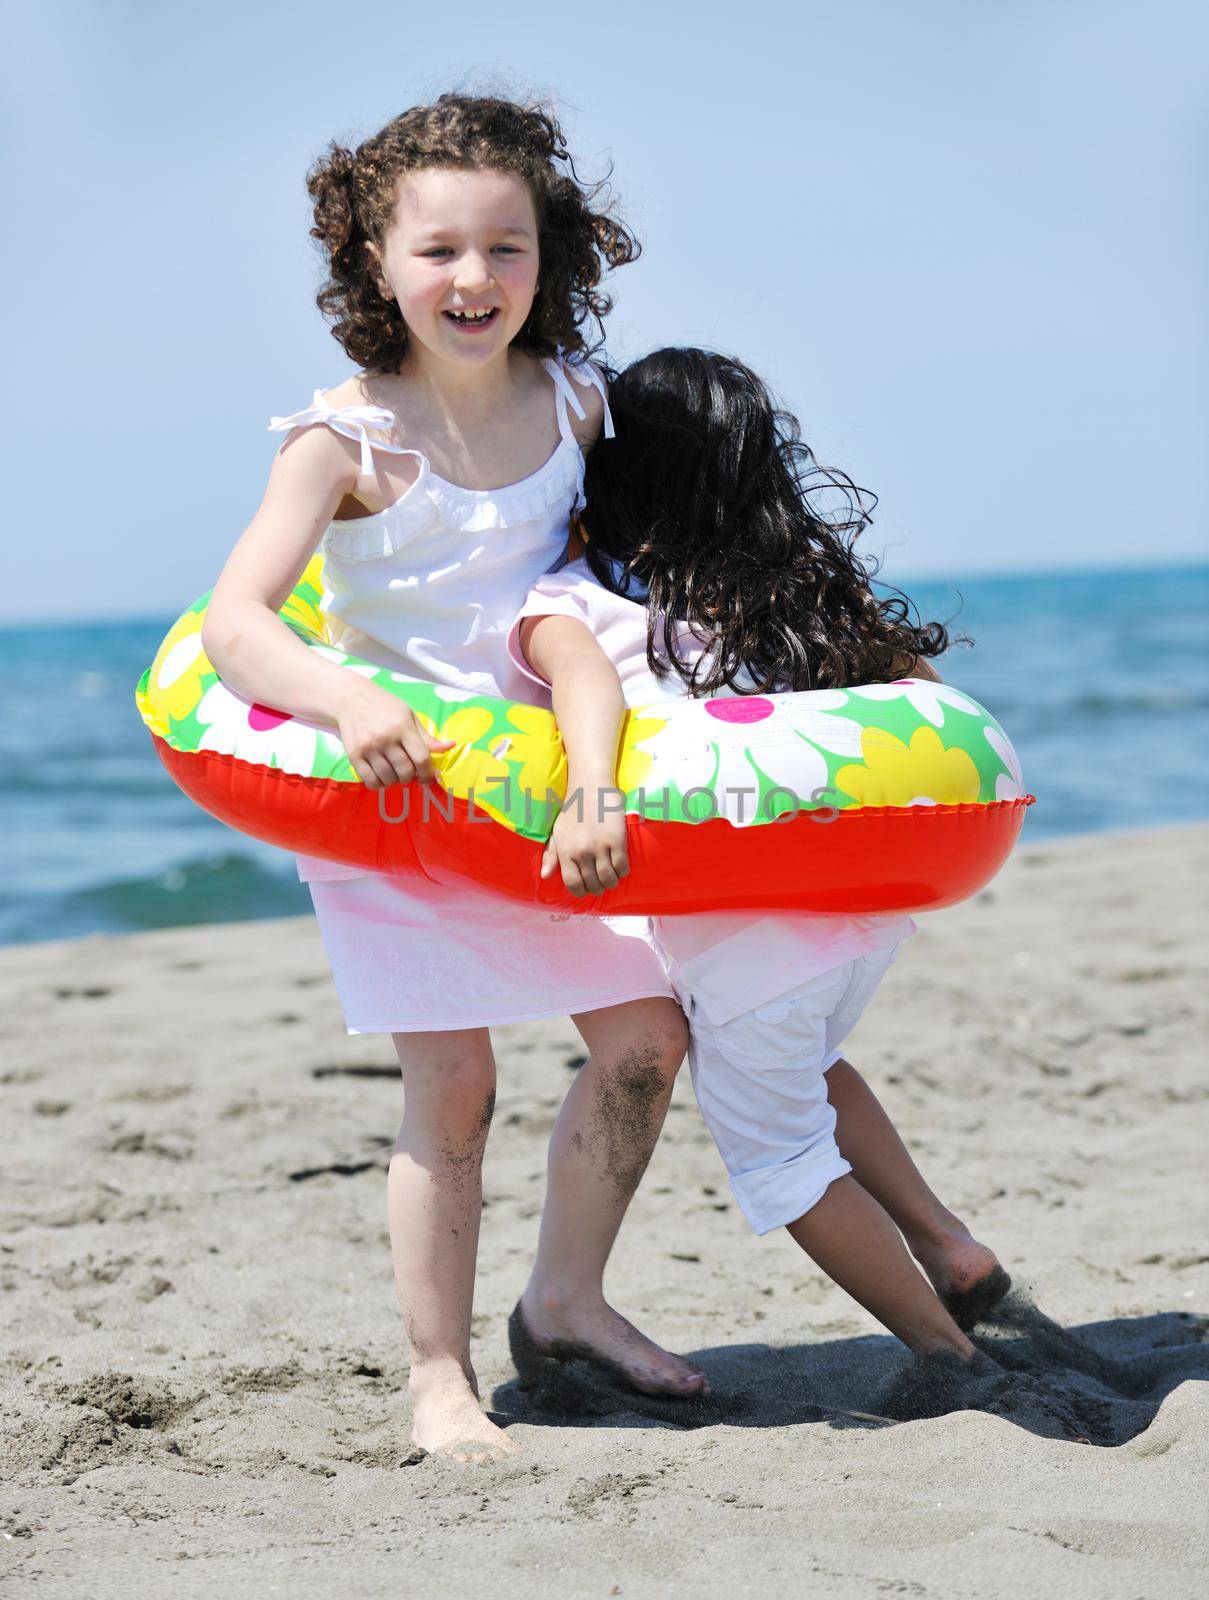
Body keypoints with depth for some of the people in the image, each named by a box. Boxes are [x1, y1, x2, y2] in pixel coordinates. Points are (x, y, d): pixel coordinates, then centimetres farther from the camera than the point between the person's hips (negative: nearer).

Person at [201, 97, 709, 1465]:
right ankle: (438, 1379, 8)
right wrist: (348, 701, -44)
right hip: (389, 785, -5)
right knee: (451, 1084, -7)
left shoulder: (570, 401, -3)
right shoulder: (345, 438, -18)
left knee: (646, 1036, 4)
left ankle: (567, 1297, 24)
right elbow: (233, 622, -26)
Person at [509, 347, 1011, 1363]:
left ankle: (946, 1347, 21)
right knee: (804, 1070, 34)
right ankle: (951, 1250, 29)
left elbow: (585, 676, -24)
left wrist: (590, 791, -39)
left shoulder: (567, 601, -2)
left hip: (747, 941, -6)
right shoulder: (811, 584, 12)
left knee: (775, 1148, 18)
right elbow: (923, 691, 12)